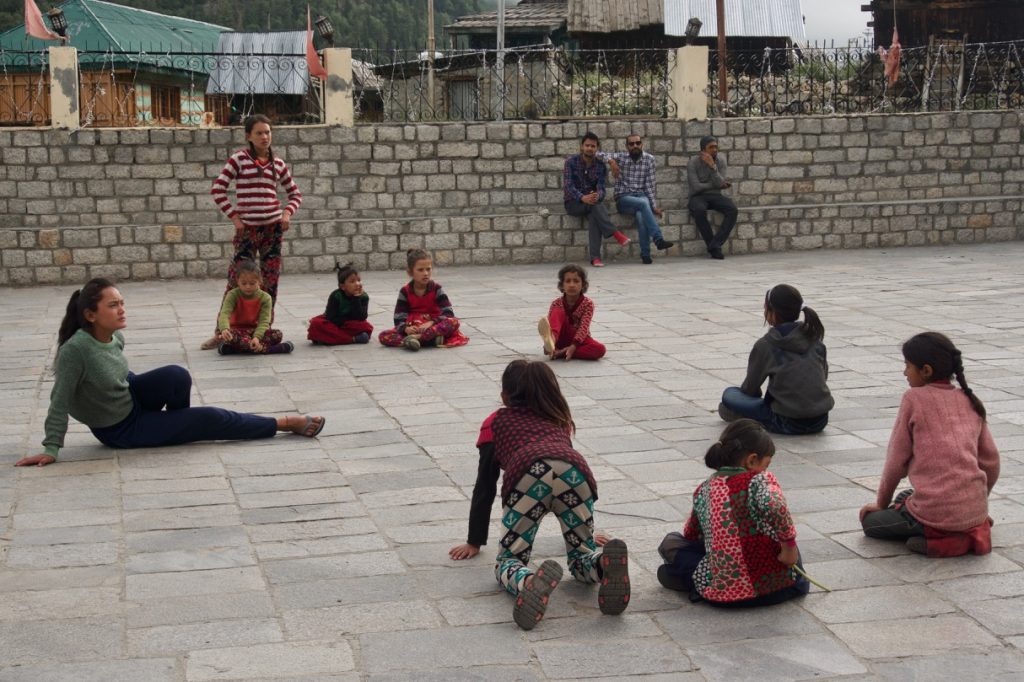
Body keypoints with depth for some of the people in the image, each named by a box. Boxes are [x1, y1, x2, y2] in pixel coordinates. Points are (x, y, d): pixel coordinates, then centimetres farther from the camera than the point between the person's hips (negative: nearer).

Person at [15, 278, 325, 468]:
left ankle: (175, 427, 3)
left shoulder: (115, 337, -8)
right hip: (119, 429, -6)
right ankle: (284, 423, 0)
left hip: (131, 397, 6)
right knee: (209, 419, -13)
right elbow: (60, 402, -26)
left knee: (177, 376, -25)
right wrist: (51, 450, -24)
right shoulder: (75, 349, -31)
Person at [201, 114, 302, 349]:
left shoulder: (277, 163, 8)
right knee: (236, 278, -5)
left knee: (270, 280, 5)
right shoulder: (239, 159, -3)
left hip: (273, 227, 3)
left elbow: (295, 193, 17)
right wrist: (234, 217, -8)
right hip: (247, 227, -3)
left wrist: (287, 212, 0)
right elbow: (217, 189, -5)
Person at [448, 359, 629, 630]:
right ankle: (606, 562, -20)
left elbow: (485, 487, 32)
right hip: (575, 471, 3)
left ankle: (531, 583, -32)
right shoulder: (560, 419, 41)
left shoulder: (495, 422, 33)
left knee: (508, 562, 6)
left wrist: (474, 543, 40)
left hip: (528, 475, -3)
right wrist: (587, 533, 62)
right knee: (582, 558, 18)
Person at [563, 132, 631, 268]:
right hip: (573, 203, -2)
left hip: (592, 201, 2)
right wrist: (582, 198, -34)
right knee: (595, 206, -35)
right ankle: (615, 234, -38)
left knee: (594, 216, -34)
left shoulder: (601, 166, 2)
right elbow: (568, 186, -16)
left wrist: (597, 196, -33)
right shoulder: (571, 162, -5)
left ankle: (595, 257, -40)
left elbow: (601, 189, -7)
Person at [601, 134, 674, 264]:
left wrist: (654, 206, -9)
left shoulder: (649, 159, 6)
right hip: (623, 198, -1)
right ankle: (658, 239, -40)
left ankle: (645, 254, -30)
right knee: (643, 204, -35)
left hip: (642, 195, 1)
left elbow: (649, 185, 1)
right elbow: (598, 154, 0)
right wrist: (610, 160, -19)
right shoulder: (620, 158, 5)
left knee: (641, 215, -34)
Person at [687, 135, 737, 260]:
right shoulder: (693, 163, -7)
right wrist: (715, 184, -7)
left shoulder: (721, 161, 2)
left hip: (715, 196, 3)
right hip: (698, 197, -3)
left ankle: (715, 245, -27)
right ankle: (713, 246, -25)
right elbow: (696, 187, -15)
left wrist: (712, 166, -21)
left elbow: (719, 183, -9)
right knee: (699, 211, -39)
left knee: (733, 210, -26)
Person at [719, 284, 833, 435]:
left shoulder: (765, 345, -5)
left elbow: (750, 387, 6)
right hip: (821, 420, 5)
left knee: (729, 395, 5)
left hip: (791, 423, -4)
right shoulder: (814, 337, 6)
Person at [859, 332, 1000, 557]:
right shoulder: (970, 401, 11)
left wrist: (882, 503, 14)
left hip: (936, 512, -7)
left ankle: (937, 540, -6)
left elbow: (897, 459, 0)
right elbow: (990, 461, 13)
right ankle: (974, 529, 10)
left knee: (870, 521, 16)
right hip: (975, 510, 7)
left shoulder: (914, 398, -4)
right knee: (906, 497, 33)